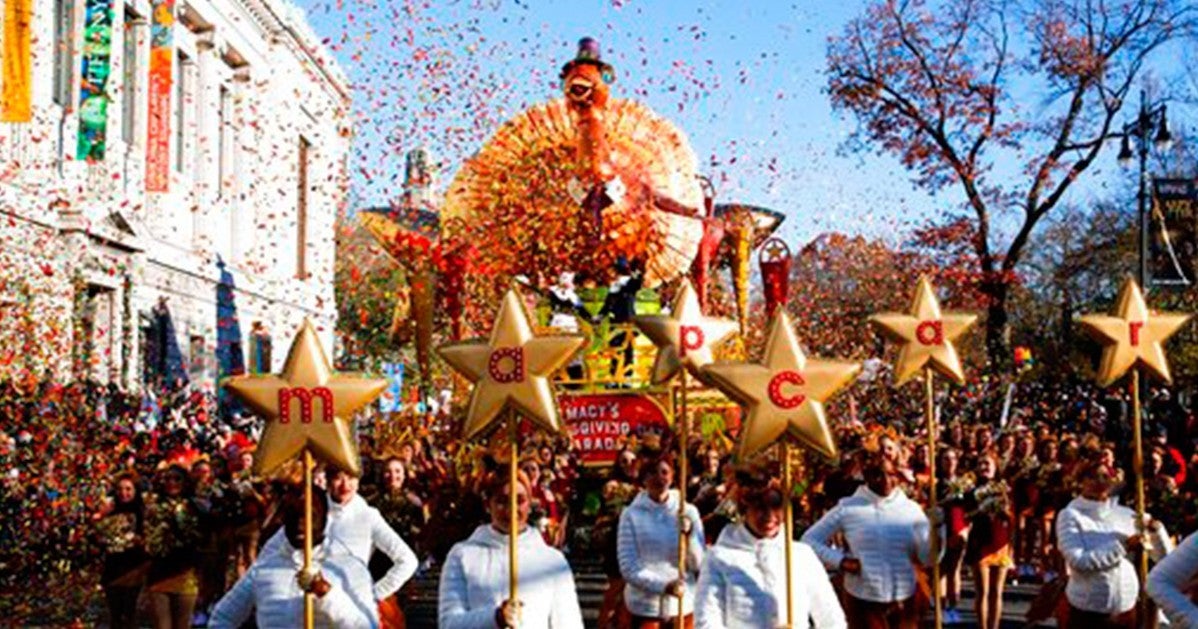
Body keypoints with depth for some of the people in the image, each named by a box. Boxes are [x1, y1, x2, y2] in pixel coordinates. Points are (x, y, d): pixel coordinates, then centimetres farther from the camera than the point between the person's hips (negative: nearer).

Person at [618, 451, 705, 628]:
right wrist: (663, 585, -22)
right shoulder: (632, 515, -5)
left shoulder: (688, 512, 0)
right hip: (645, 606, -2)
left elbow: (699, 564, -3)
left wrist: (689, 535, -20)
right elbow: (628, 567, -10)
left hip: (683, 604, 2)